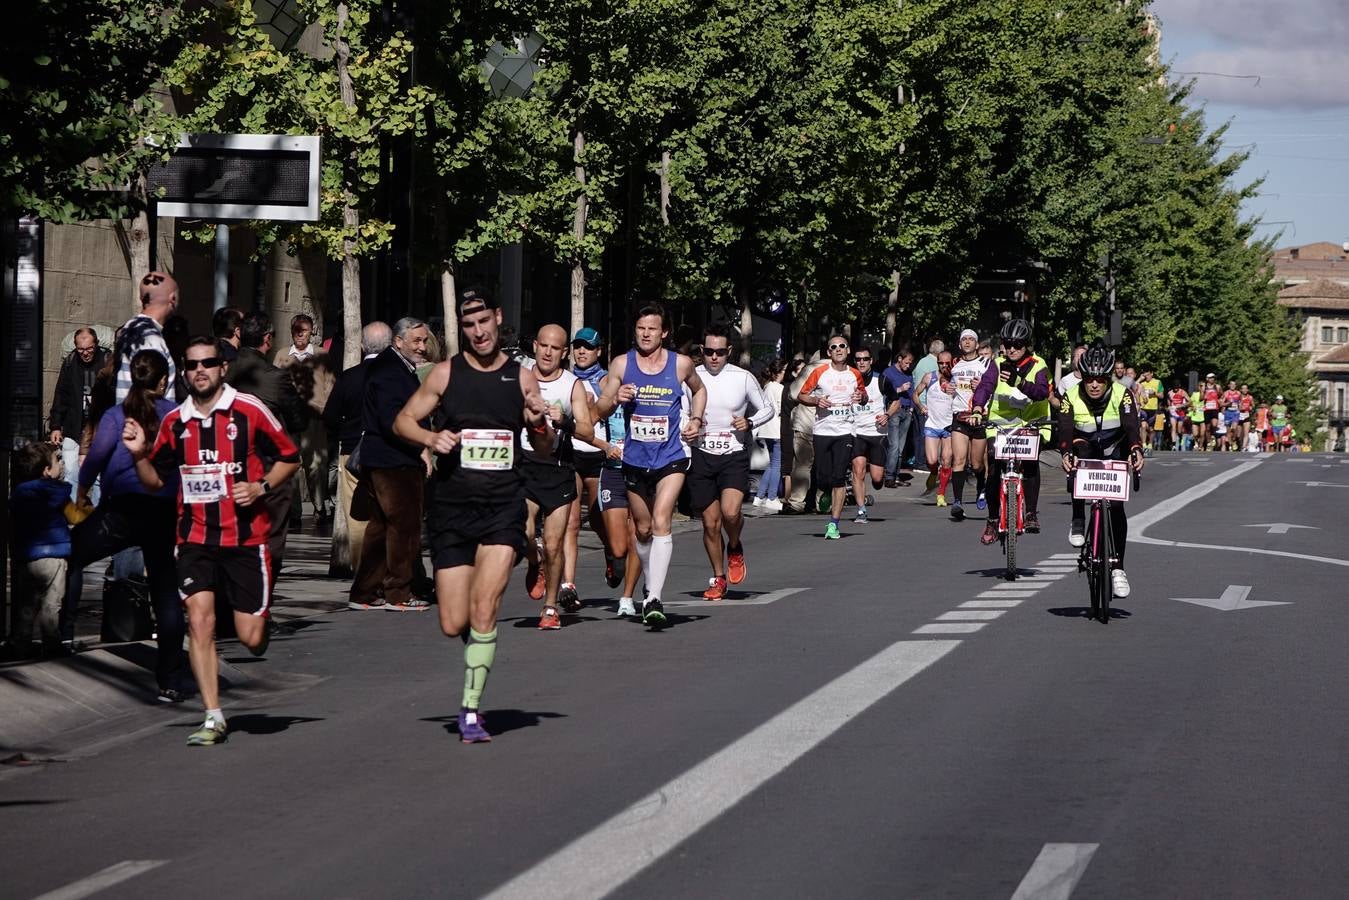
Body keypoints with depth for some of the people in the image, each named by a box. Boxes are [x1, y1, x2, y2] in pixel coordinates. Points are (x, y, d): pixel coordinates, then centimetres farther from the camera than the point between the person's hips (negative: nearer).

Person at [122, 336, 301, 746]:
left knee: (251, 638, -4)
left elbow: (290, 458, 4)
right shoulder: (174, 422, 7)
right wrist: (139, 454, -3)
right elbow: (156, 479, 16)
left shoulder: (249, 410, -3)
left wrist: (261, 486, -11)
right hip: (196, 538, 2)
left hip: (246, 538, -2)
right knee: (199, 620, -13)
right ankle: (213, 718, -8)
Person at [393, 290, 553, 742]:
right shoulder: (446, 373, 4)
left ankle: (471, 708, -9)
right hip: (452, 505, 1)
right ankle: (479, 645, 36)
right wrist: (431, 438, -11)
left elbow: (544, 451, 14)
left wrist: (541, 425, -9)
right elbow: (402, 422, 9)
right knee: (454, 624, 0)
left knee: (484, 607, -16)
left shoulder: (522, 377, 6)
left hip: (504, 505, -1)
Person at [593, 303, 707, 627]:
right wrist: (615, 398, -18)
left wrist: (696, 419, 5)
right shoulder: (621, 364, 0)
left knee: (661, 521, -19)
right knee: (642, 529, 15)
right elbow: (600, 411, 4)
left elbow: (699, 389, 21)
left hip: (671, 458, -3)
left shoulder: (681, 364, -1)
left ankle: (654, 599, -25)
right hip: (635, 459, 3)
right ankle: (651, 584, 38)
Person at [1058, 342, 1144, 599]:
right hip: (1085, 449, 0)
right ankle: (1078, 522, -24)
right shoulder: (1072, 398, -17)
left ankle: (1118, 568, -2)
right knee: (1080, 454, -36)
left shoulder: (1122, 395, -19)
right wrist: (1067, 453, -51)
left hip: (1114, 456, 0)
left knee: (1116, 507, -12)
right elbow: (1065, 429, -30)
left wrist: (1136, 450, -54)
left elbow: (1131, 426, -34)